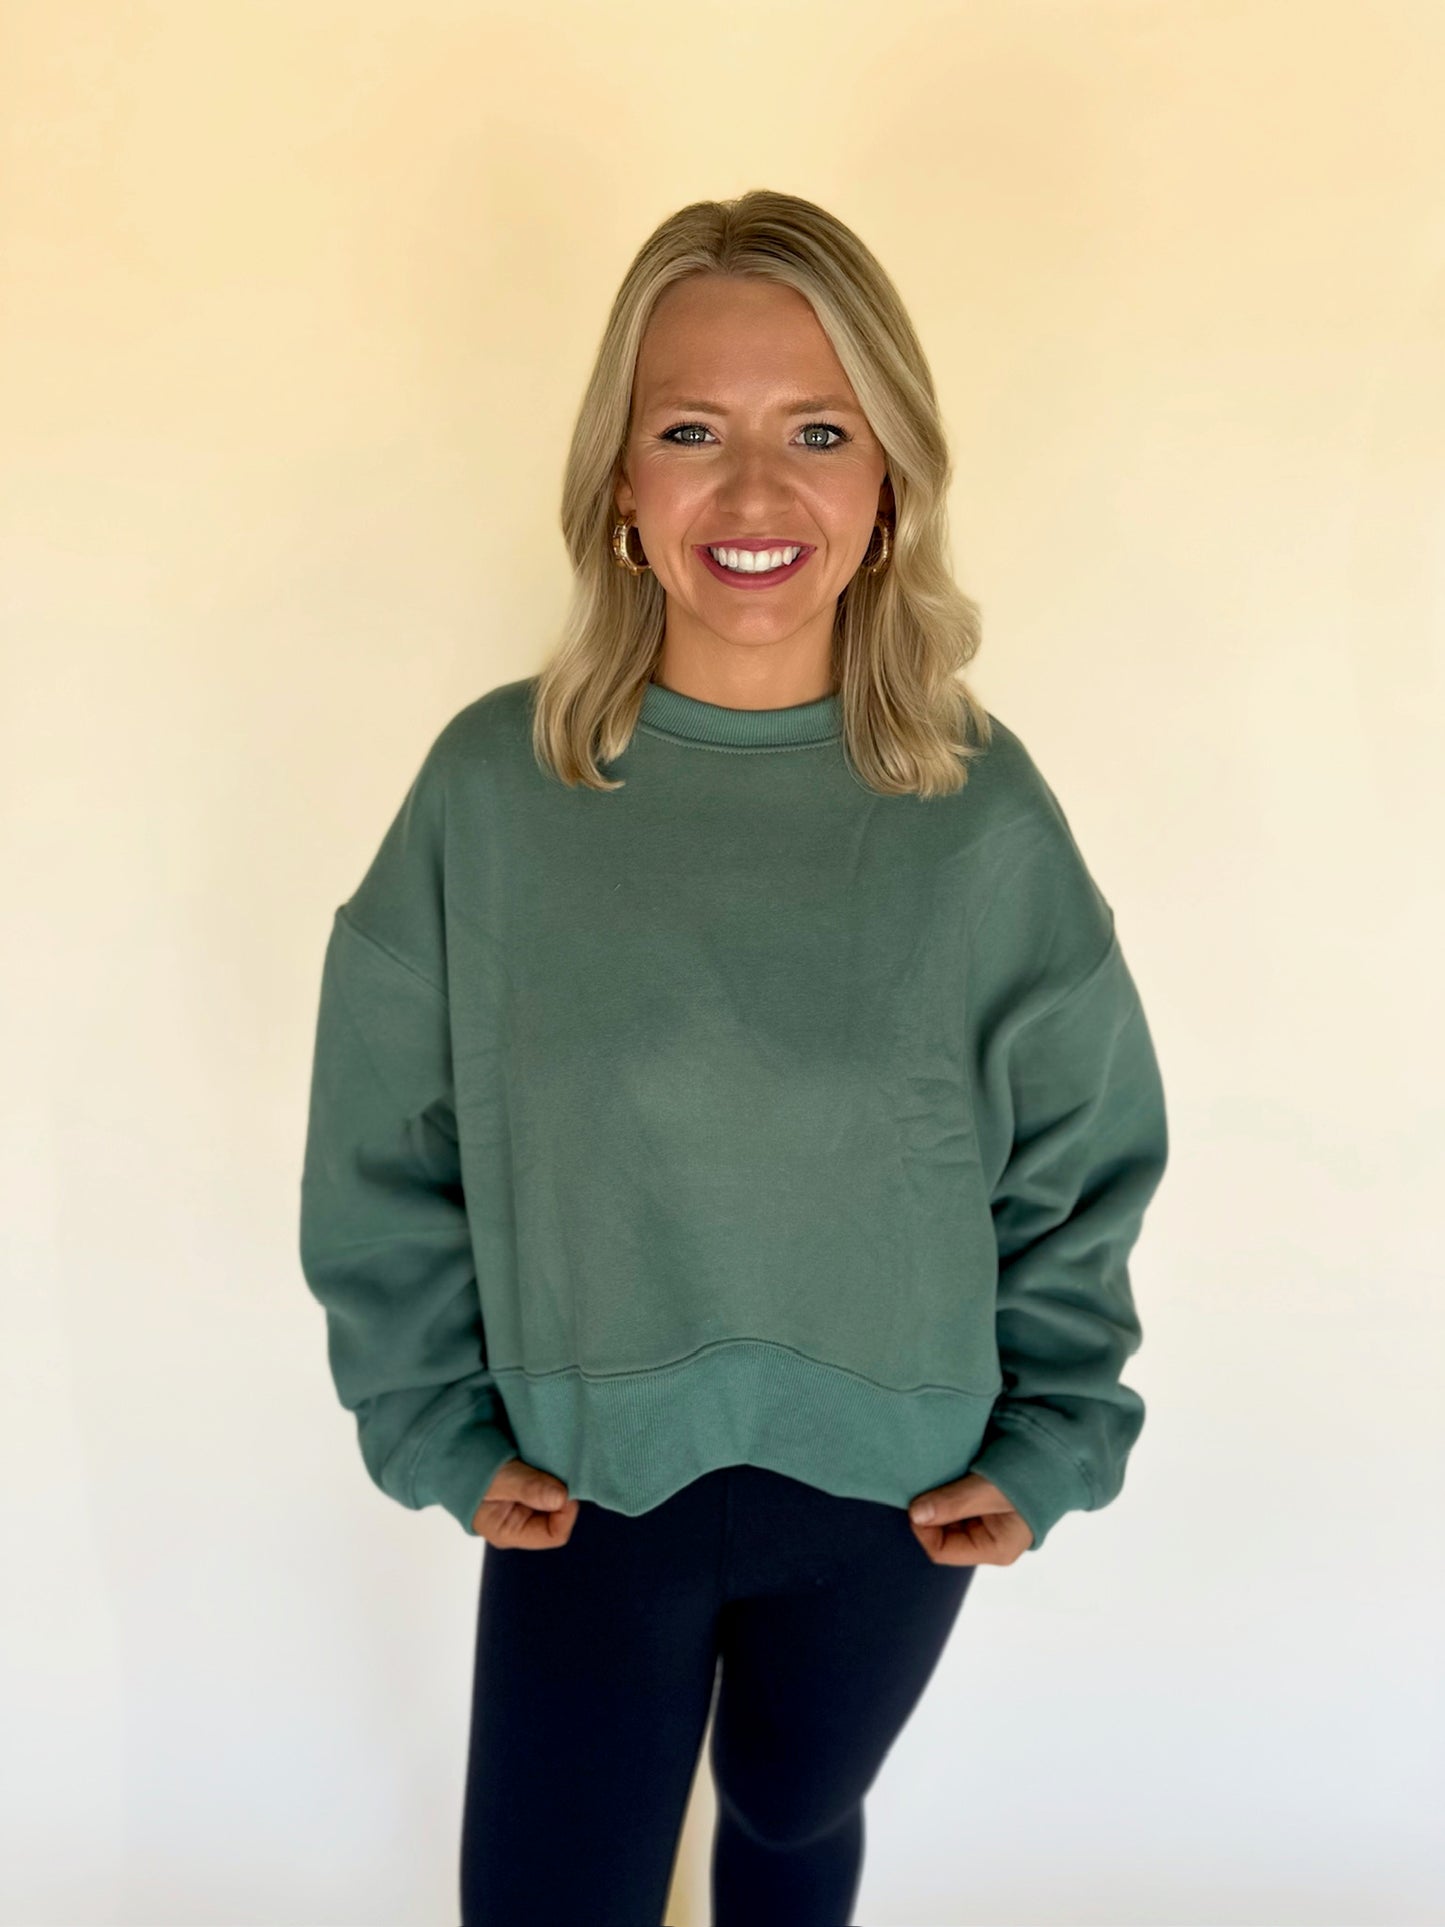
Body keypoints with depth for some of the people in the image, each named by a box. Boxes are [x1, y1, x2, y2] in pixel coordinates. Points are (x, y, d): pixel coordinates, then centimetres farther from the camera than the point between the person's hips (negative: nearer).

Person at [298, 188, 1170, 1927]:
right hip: (581, 1491, 0)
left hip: (891, 1499, 1)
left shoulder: (984, 811, -14)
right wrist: (440, 1431, -5)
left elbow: (1082, 1164, -2)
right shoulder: (490, 783, -15)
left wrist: (1052, 1441, -4)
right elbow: (382, 1154, -5)